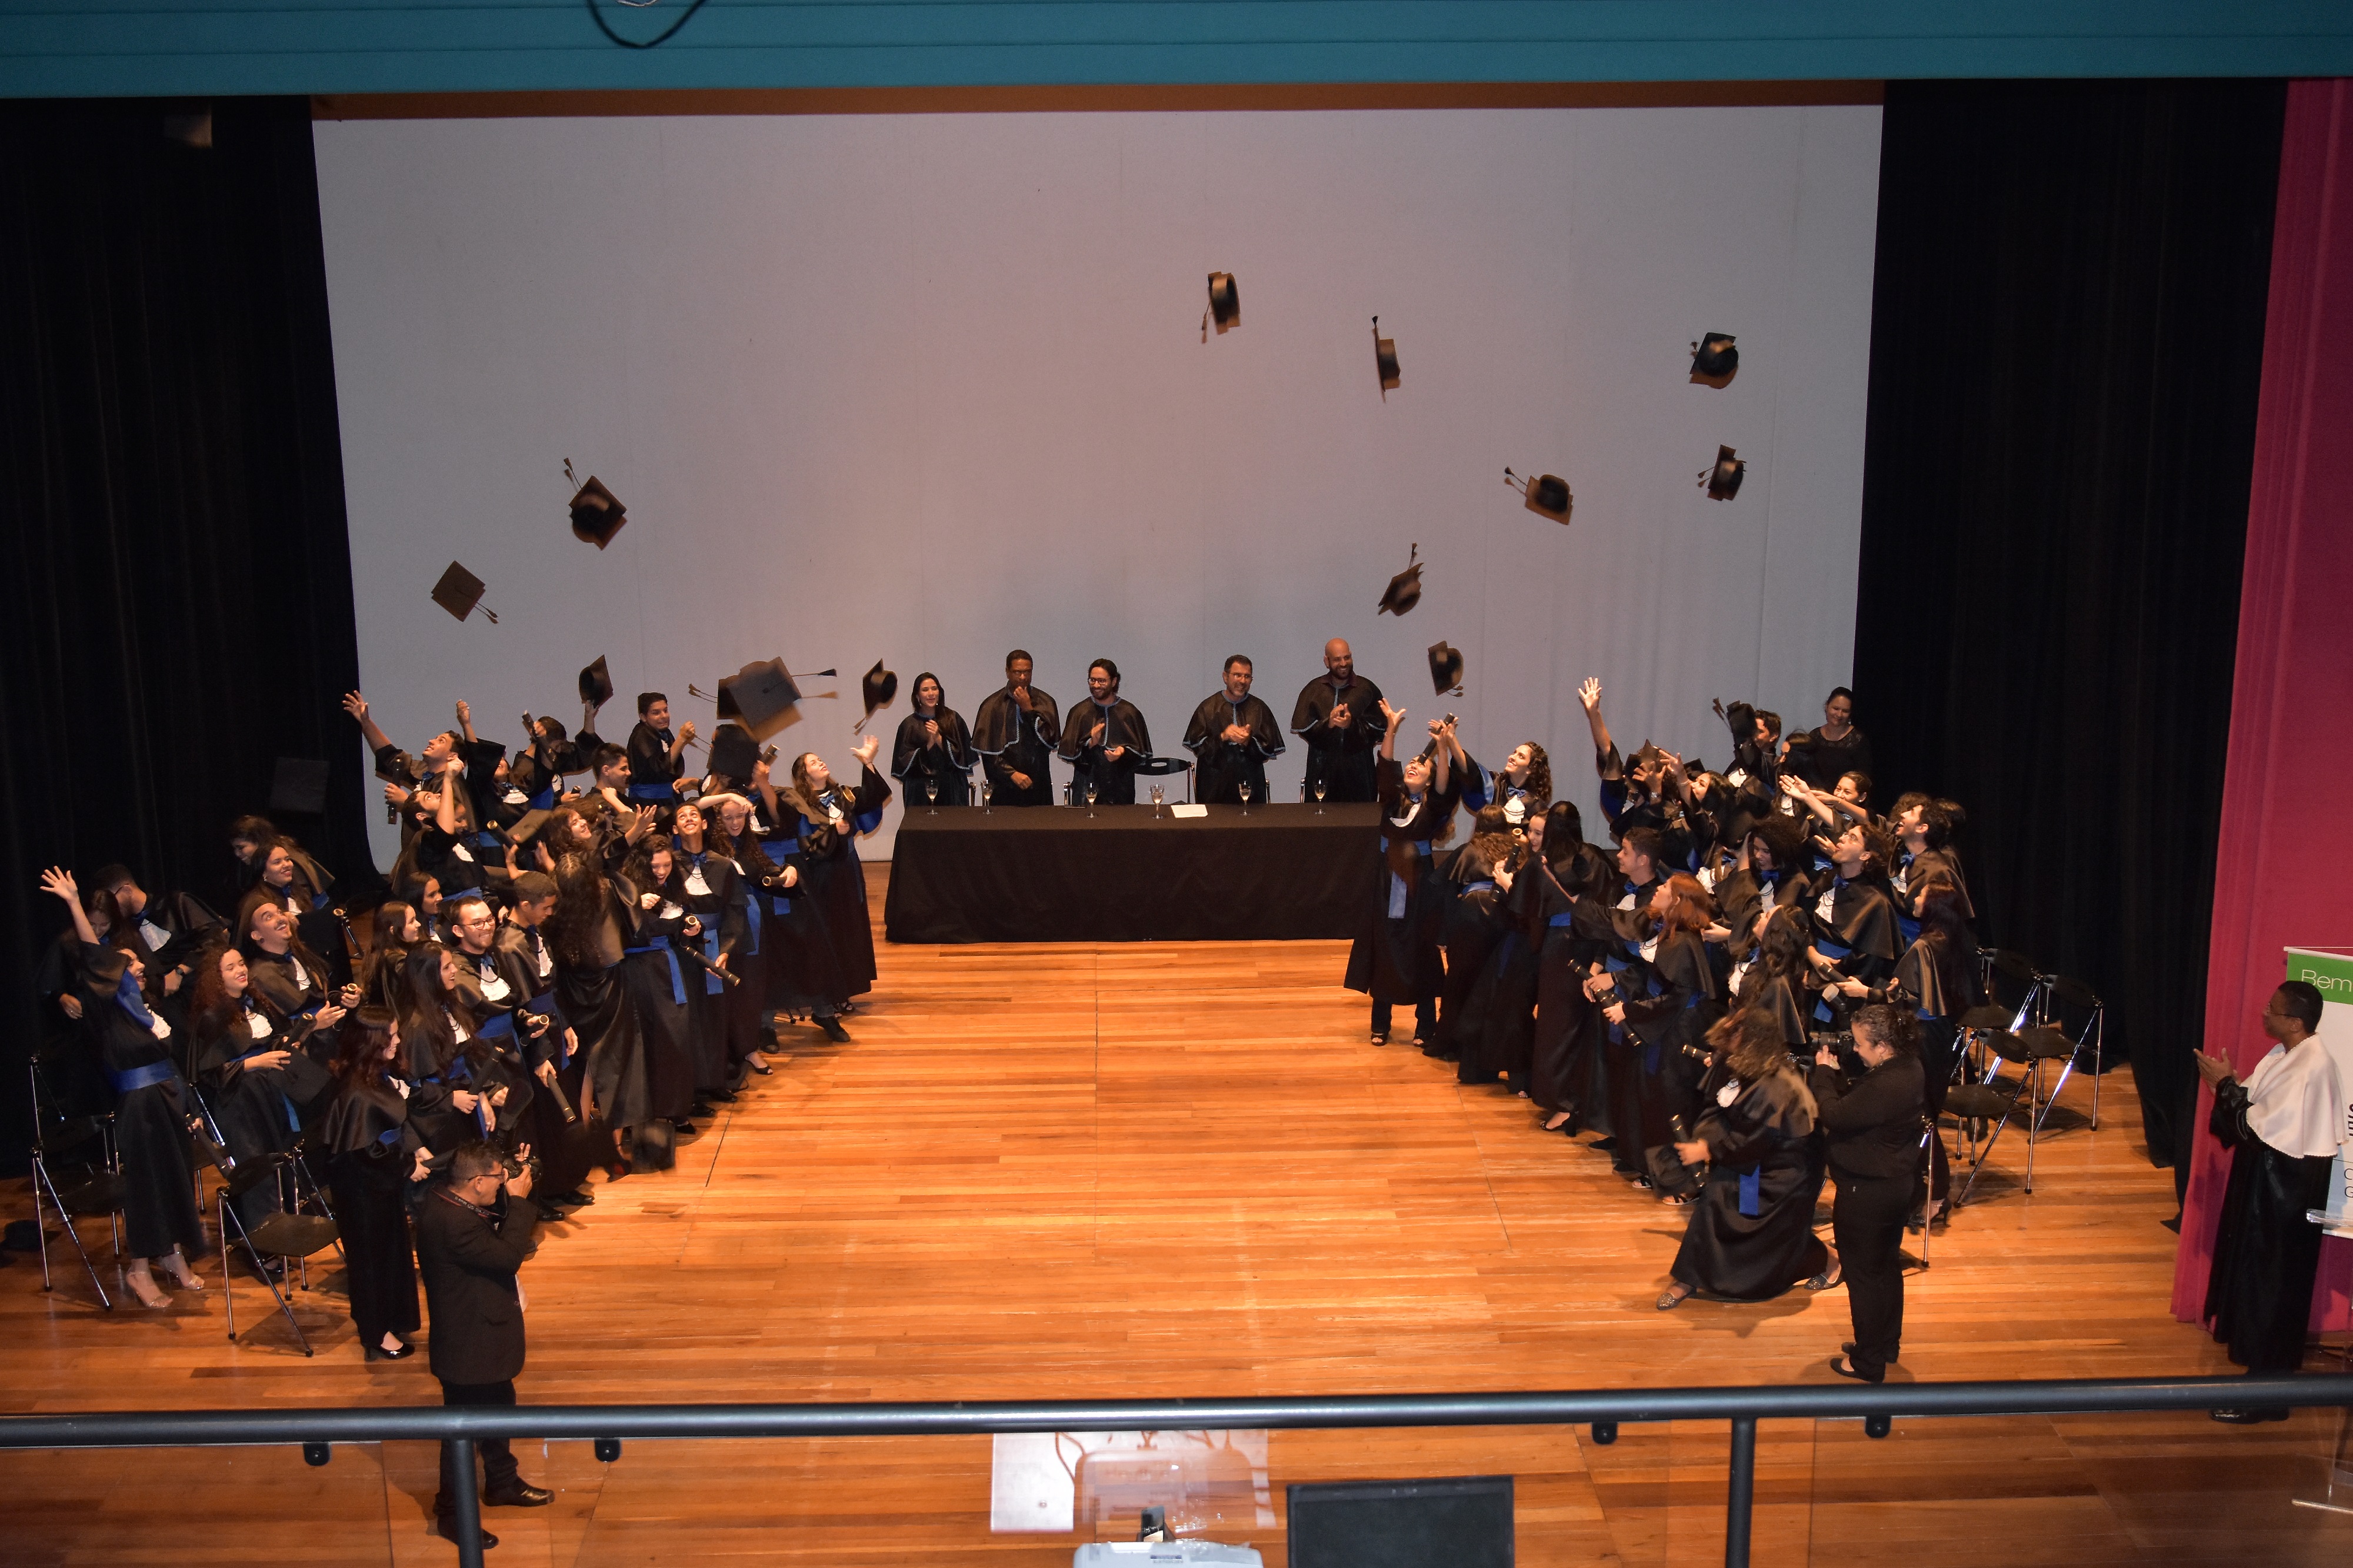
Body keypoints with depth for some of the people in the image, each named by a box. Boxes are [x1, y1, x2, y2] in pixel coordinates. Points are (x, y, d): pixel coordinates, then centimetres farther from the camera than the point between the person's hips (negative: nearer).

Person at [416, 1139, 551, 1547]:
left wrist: (515, 1185, -4)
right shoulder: (452, 1223, -34)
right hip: (468, 1348, -10)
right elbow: (508, 1255, -33)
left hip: (485, 1335, 10)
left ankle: (502, 1483, 46)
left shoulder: (446, 1200, -3)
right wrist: (519, 1200, -25)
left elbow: (498, 1230, 10)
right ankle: (452, 1515, 23)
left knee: (500, 1408, 26)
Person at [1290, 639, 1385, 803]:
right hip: (1323, 770, 0)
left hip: (1358, 771, 0)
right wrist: (1327, 723, -17)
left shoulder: (1368, 689, 6)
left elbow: (1379, 728, -1)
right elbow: (1301, 728, 0)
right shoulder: (1313, 689, 8)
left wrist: (1352, 724, -19)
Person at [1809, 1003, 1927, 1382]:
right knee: (1887, 1266, 23)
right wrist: (1834, 1073, -7)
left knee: (1863, 1275, 5)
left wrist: (1823, 1072, -14)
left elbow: (1833, 1115, -27)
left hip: (1867, 1192, -10)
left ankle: (1868, 1363, 17)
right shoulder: (1908, 1069, 0)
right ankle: (1887, 1344, 39)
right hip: (1896, 1183, 10)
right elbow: (1854, 1099, 6)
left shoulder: (1887, 1086, -32)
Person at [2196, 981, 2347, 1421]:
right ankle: (2258, 1363, 33)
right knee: (2252, 1274, 19)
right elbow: (2258, 1111, 10)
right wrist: (2225, 1083, -2)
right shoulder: (2287, 1054, 4)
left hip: (2288, 1185, -9)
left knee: (2273, 1286, 1)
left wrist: (2226, 1085, -16)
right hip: (2266, 1176, 9)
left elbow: (2261, 1126, -24)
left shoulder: (2311, 1067, -25)